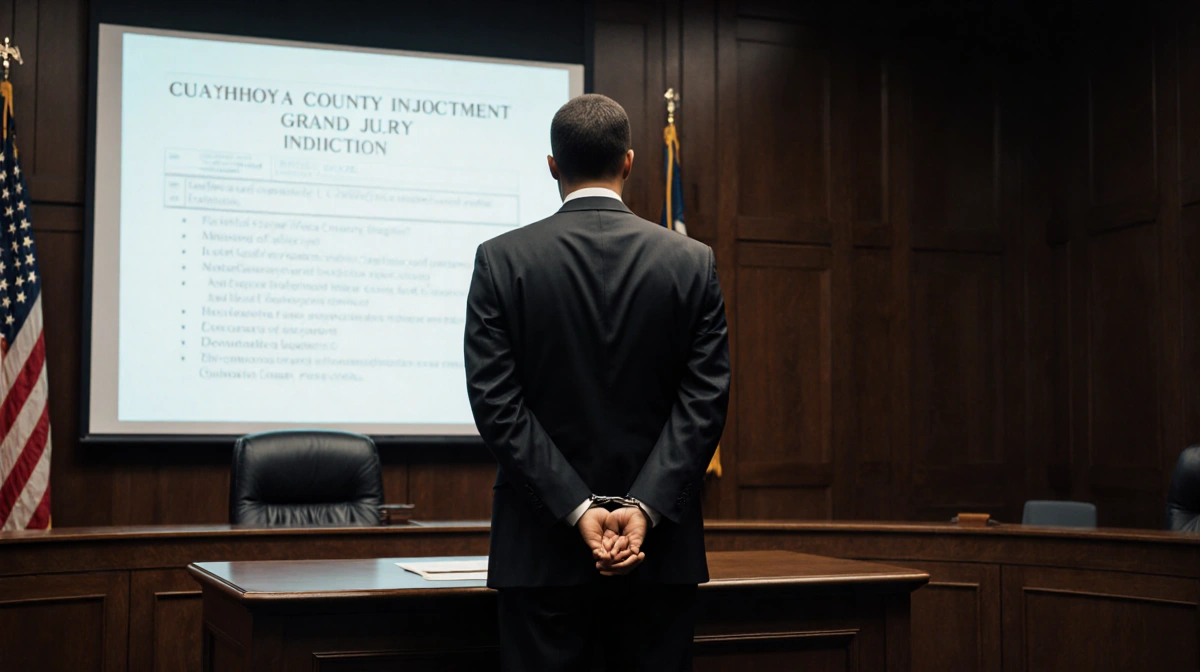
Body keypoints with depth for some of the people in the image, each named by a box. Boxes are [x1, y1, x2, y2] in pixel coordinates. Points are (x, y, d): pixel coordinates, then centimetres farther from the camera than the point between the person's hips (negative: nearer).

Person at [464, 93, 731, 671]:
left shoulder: (501, 260, -2)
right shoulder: (694, 262, 1)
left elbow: (495, 402, -8)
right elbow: (704, 402, -6)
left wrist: (577, 509, -10)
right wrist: (644, 508, -10)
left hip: (542, 548, -1)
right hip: (662, 545, 1)